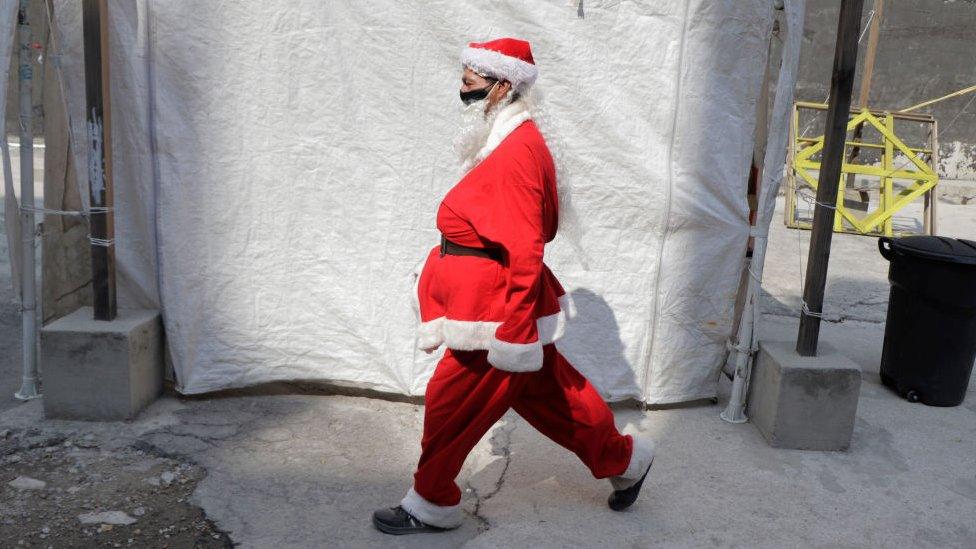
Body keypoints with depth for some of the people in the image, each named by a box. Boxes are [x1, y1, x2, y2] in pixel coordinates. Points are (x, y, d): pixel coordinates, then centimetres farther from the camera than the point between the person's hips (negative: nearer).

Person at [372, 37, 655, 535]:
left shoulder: (517, 151, -21)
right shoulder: (504, 141, 11)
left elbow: (524, 249, -25)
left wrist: (514, 334, -23)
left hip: (500, 310, -10)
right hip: (489, 303, 10)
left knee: (451, 405, 3)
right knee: (552, 396, 20)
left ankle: (432, 506, 23)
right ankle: (625, 460, 37)